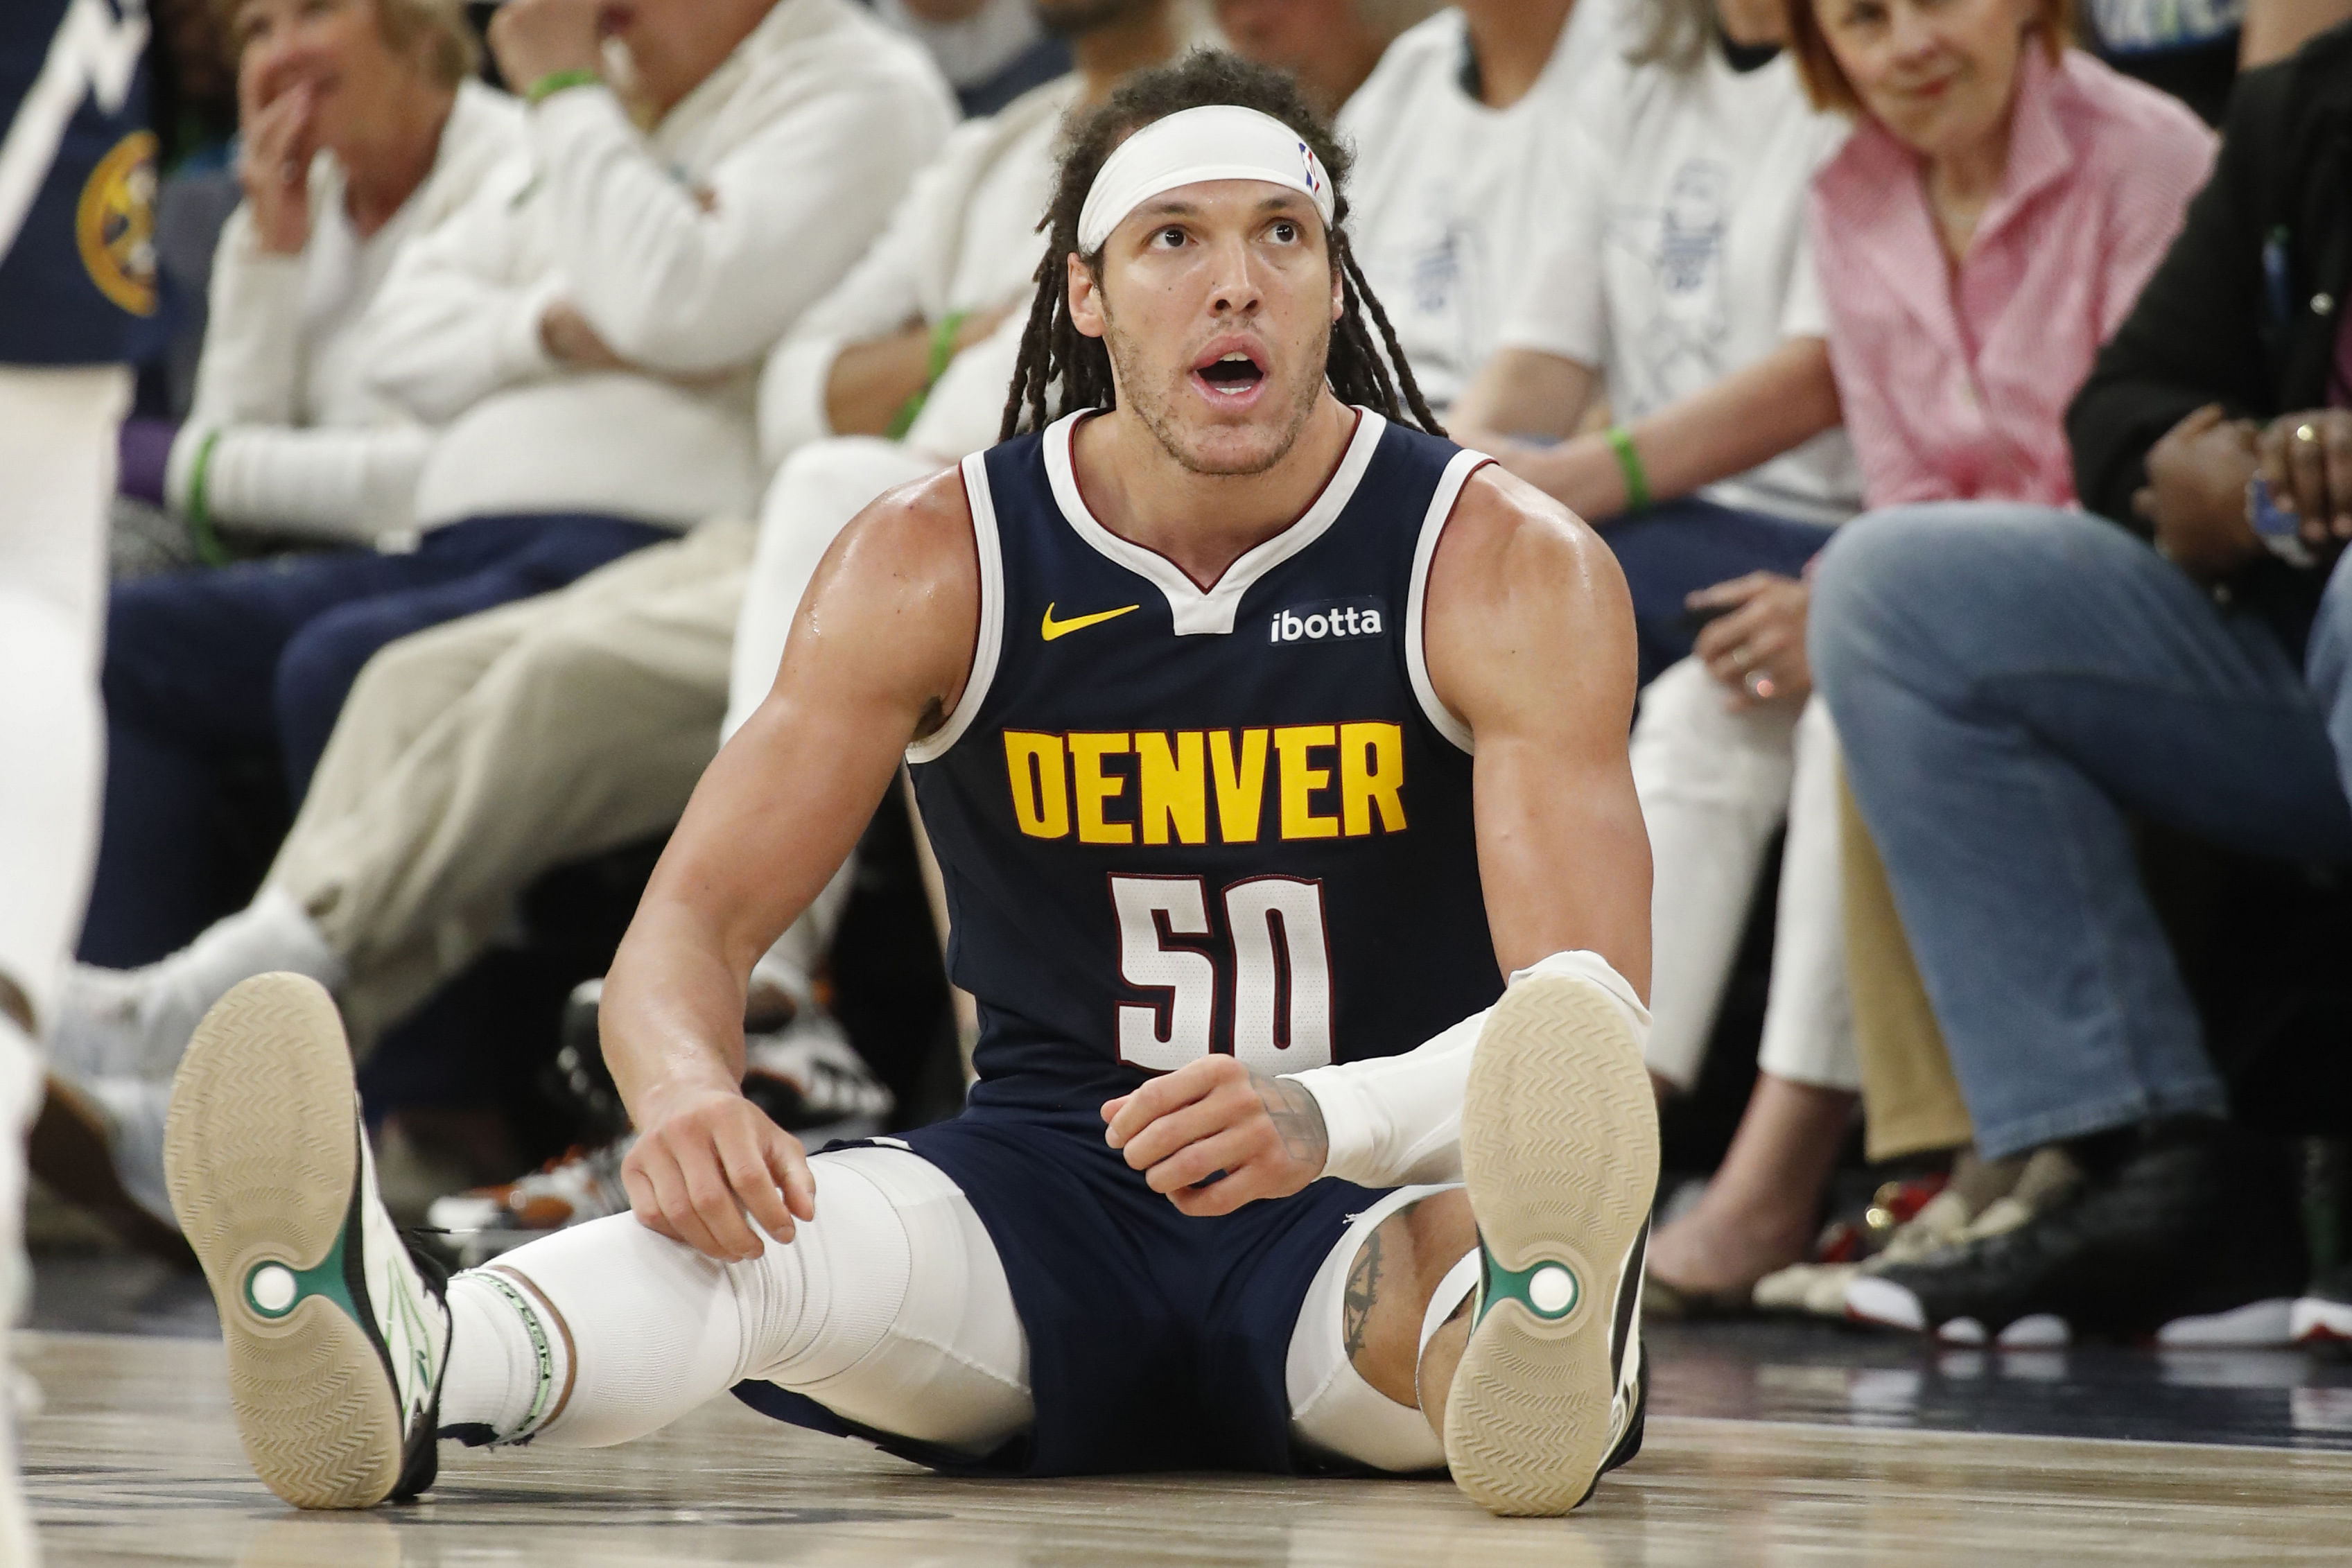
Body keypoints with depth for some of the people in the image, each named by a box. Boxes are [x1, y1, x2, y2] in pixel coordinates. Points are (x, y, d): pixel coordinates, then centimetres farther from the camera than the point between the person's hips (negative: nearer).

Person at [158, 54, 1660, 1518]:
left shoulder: (1507, 565, -9)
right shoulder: (937, 560, -2)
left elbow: (1592, 1016, -19)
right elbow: (693, 917, -6)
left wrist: (1325, 1119, -41)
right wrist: (684, 1096, -33)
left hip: (1364, 1206, -1)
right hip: (1054, 1187, 1)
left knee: (1486, 1237, -40)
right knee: (746, 1220, -33)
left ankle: (1533, 1347, -76)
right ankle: (400, 1358, -64)